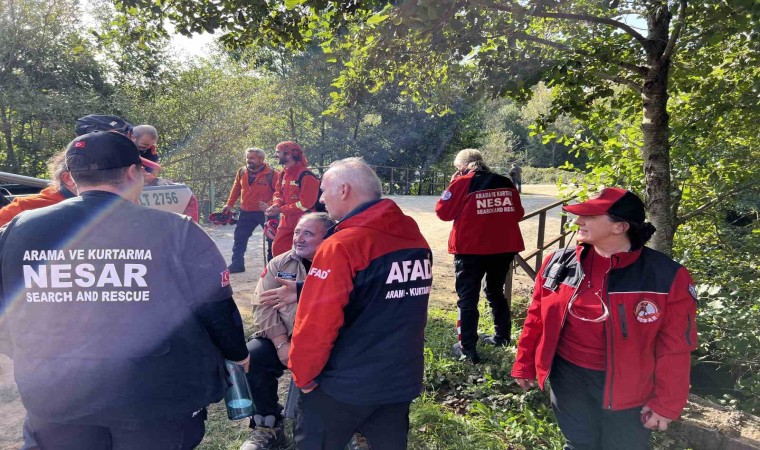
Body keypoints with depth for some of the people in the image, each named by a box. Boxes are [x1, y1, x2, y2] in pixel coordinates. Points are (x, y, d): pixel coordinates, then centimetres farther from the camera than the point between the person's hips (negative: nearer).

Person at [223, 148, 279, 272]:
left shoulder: (272, 174, -16)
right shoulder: (242, 172, 2)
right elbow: (236, 189, 15)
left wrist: (270, 205, -24)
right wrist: (230, 204, 17)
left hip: (265, 212, -5)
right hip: (246, 212, 5)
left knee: (272, 239, 2)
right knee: (239, 238, 11)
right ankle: (237, 264, 23)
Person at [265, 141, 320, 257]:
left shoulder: (306, 176, -19)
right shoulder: (283, 174, 11)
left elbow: (305, 204, -22)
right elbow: (279, 192, 18)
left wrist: (280, 210, -18)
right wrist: (276, 204, -7)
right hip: (287, 221, 8)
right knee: (277, 250, 9)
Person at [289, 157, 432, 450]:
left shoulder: (341, 246, -22)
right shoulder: (416, 238, 0)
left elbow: (316, 323, -21)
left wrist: (303, 376, -6)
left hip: (346, 384, -6)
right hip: (402, 379, 6)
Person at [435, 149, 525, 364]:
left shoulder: (462, 182, -7)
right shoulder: (505, 182, 6)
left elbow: (443, 211, -3)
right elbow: (518, 214, 13)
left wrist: (453, 186, 7)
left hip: (471, 249, -5)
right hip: (504, 247, 5)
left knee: (468, 298, 4)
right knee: (496, 292, 23)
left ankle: (467, 349, 4)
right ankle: (502, 337, 33)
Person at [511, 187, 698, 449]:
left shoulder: (666, 278, -16)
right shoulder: (559, 264, -7)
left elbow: (674, 348, -10)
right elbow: (536, 320, 2)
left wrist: (666, 403, -7)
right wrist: (525, 366, 8)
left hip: (625, 390, -2)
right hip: (567, 379, 3)